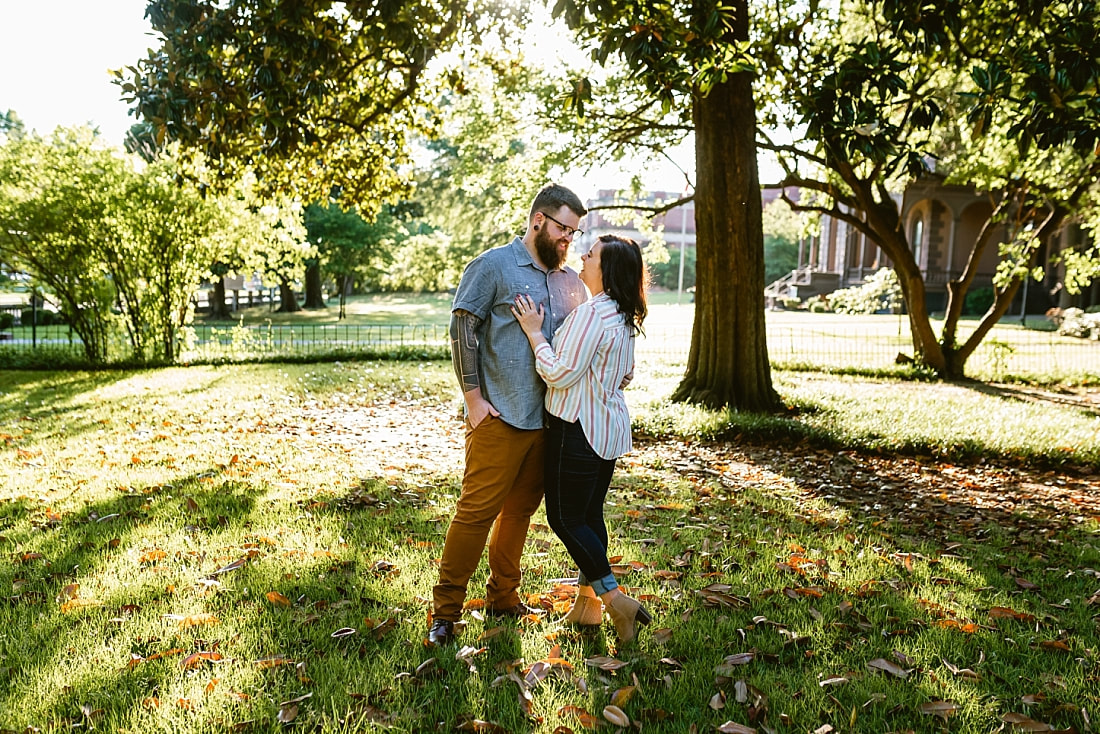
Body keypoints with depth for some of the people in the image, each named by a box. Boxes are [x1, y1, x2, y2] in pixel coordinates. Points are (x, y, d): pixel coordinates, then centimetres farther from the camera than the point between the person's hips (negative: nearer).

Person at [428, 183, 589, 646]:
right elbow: (462, 329, -8)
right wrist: (473, 396, -12)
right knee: (477, 509, -5)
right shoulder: (493, 266, -4)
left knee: (521, 509, 14)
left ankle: (502, 596, 29)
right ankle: (445, 610, 7)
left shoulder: (570, 281, 14)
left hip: (547, 417, 6)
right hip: (498, 416, -6)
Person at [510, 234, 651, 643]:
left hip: (579, 429, -10)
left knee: (565, 518, 1)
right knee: (589, 514, 16)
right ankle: (586, 603, 27)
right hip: (609, 428, 10)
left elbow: (560, 374, -21)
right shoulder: (622, 317, 10)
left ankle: (616, 601, 3)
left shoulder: (590, 313, -21)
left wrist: (534, 333, -13)